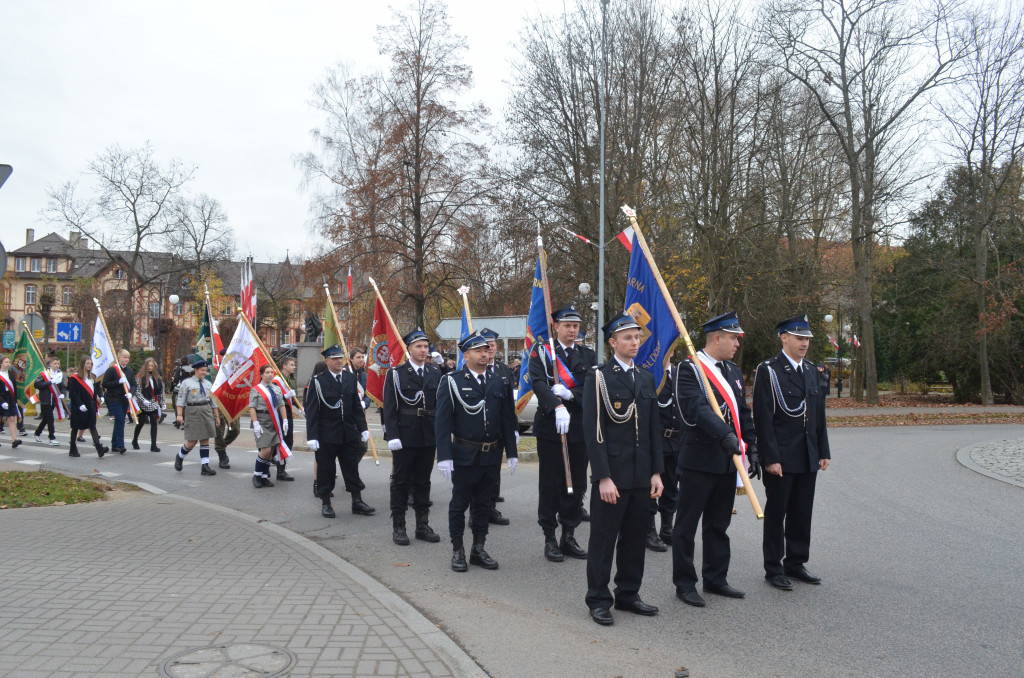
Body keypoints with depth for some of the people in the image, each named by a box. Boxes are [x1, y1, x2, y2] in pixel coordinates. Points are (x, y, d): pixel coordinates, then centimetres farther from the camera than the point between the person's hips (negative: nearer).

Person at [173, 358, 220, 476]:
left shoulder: (208, 384, 13)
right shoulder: (187, 383, -1)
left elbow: (213, 401, 16)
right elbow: (180, 400, -6)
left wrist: (216, 416, 13)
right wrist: (179, 414, -15)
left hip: (207, 412, 4)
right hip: (192, 412, -4)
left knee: (205, 440, 2)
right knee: (192, 441, -3)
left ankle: (205, 467, 3)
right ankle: (179, 457, 27)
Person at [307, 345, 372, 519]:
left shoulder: (351, 377, 7)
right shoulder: (317, 381, -6)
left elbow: (356, 406, 11)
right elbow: (311, 411, -8)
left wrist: (363, 428, 6)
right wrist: (312, 436, -13)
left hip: (349, 434, 4)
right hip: (326, 434, -4)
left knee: (352, 468, 9)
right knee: (325, 470, 5)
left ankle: (357, 502, 16)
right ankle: (326, 504, 18)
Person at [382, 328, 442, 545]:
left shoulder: (436, 372, 8)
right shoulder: (396, 374, -3)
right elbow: (389, 408, -7)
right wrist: (392, 436, -14)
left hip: (429, 436, 4)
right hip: (405, 436, -4)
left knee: (423, 481, 12)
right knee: (401, 482, 5)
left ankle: (422, 525, 21)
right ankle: (398, 527, 14)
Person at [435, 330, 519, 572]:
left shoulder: (500, 382, 7)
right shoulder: (452, 382, -6)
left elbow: (508, 420, 9)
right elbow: (442, 422, -10)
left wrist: (512, 452, 5)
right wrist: (444, 456, -16)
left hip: (492, 455, 4)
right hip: (464, 455, -4)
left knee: (484, 504, 13)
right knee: (460, 503, 7)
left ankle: (479, 549, 26)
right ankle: (457, 551, 21)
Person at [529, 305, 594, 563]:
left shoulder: (588, 356, 11)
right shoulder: (541, 352, 0)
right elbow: (538, 383, -17)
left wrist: (570, 394, -19)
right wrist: (557, 407, -32)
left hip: (580, 428, 3)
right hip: (550, 426, -3)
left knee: (576, 483, 8)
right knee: (550, 483, 2)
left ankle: (569, 537, 21)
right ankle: (550, 539, 13)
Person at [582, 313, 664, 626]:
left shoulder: (646, 378, 12)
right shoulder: (598, 377, -8)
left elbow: (654, 429, 14)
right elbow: (593, 430, -12)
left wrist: (656, 472, 8)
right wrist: (603, 477, -17)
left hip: (642, 476, 6)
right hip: (611, 474, -6)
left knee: (635, 538, 14)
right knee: (603, 539, 4)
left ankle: (628, 594, 28)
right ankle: (598, 600, 16)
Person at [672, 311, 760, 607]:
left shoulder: (734, 371, 14)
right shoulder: (689, 369, -12)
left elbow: (744, 413, 18)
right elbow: (698, 408, -26)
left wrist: (751, 448, 14)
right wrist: (726, 435, -36)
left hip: (727, 461, 8)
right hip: (698, 460, -8)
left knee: (719, 524, 17)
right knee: (687, 525, 3)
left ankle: (715, 578, 29)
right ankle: (684, 583, 14)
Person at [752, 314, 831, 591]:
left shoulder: (811, 370, 12)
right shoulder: (768, 371, -9)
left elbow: (819, 414, 16)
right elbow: (763, 418, -13)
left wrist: (824, 451, 12)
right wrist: (770, 458, -17)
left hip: (808, 458, 6)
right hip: (781, 458, -6)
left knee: (802, 513, 13)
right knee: (776, 513, 4)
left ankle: (796, 563, 26)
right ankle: (774, 568, 14)